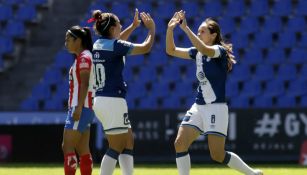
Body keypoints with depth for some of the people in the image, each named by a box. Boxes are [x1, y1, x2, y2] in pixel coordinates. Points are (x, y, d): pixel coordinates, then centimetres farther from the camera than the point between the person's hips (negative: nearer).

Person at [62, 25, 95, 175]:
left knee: (67, 146, -12)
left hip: (81, 107, -10)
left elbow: (84, 84, -19)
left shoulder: (84, 57, -11)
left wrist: (78, 107, -25)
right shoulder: (81, 58, 19)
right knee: (82, 150, 8)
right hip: (81, 108, 10)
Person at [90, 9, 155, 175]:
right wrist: (151, 29, 9)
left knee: (128, 141, 15)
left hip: (100, 99, 9)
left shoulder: (98, 44, 11)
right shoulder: (114, 46, -12)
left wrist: (133, 26, 36)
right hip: (113, 101, -9)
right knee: (116, 148, -5)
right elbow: (145, 47, -7)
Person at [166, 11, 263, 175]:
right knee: (180, 143, -7)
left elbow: (204, 49, -33)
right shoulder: (197, 52, 10)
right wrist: (170, 29, -5)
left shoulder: (219, 51, -11)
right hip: (198, 106, 7)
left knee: (217, 154, -8)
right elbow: (171, 51, 11)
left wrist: (185, 28, -32)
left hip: (216, 108, -7)